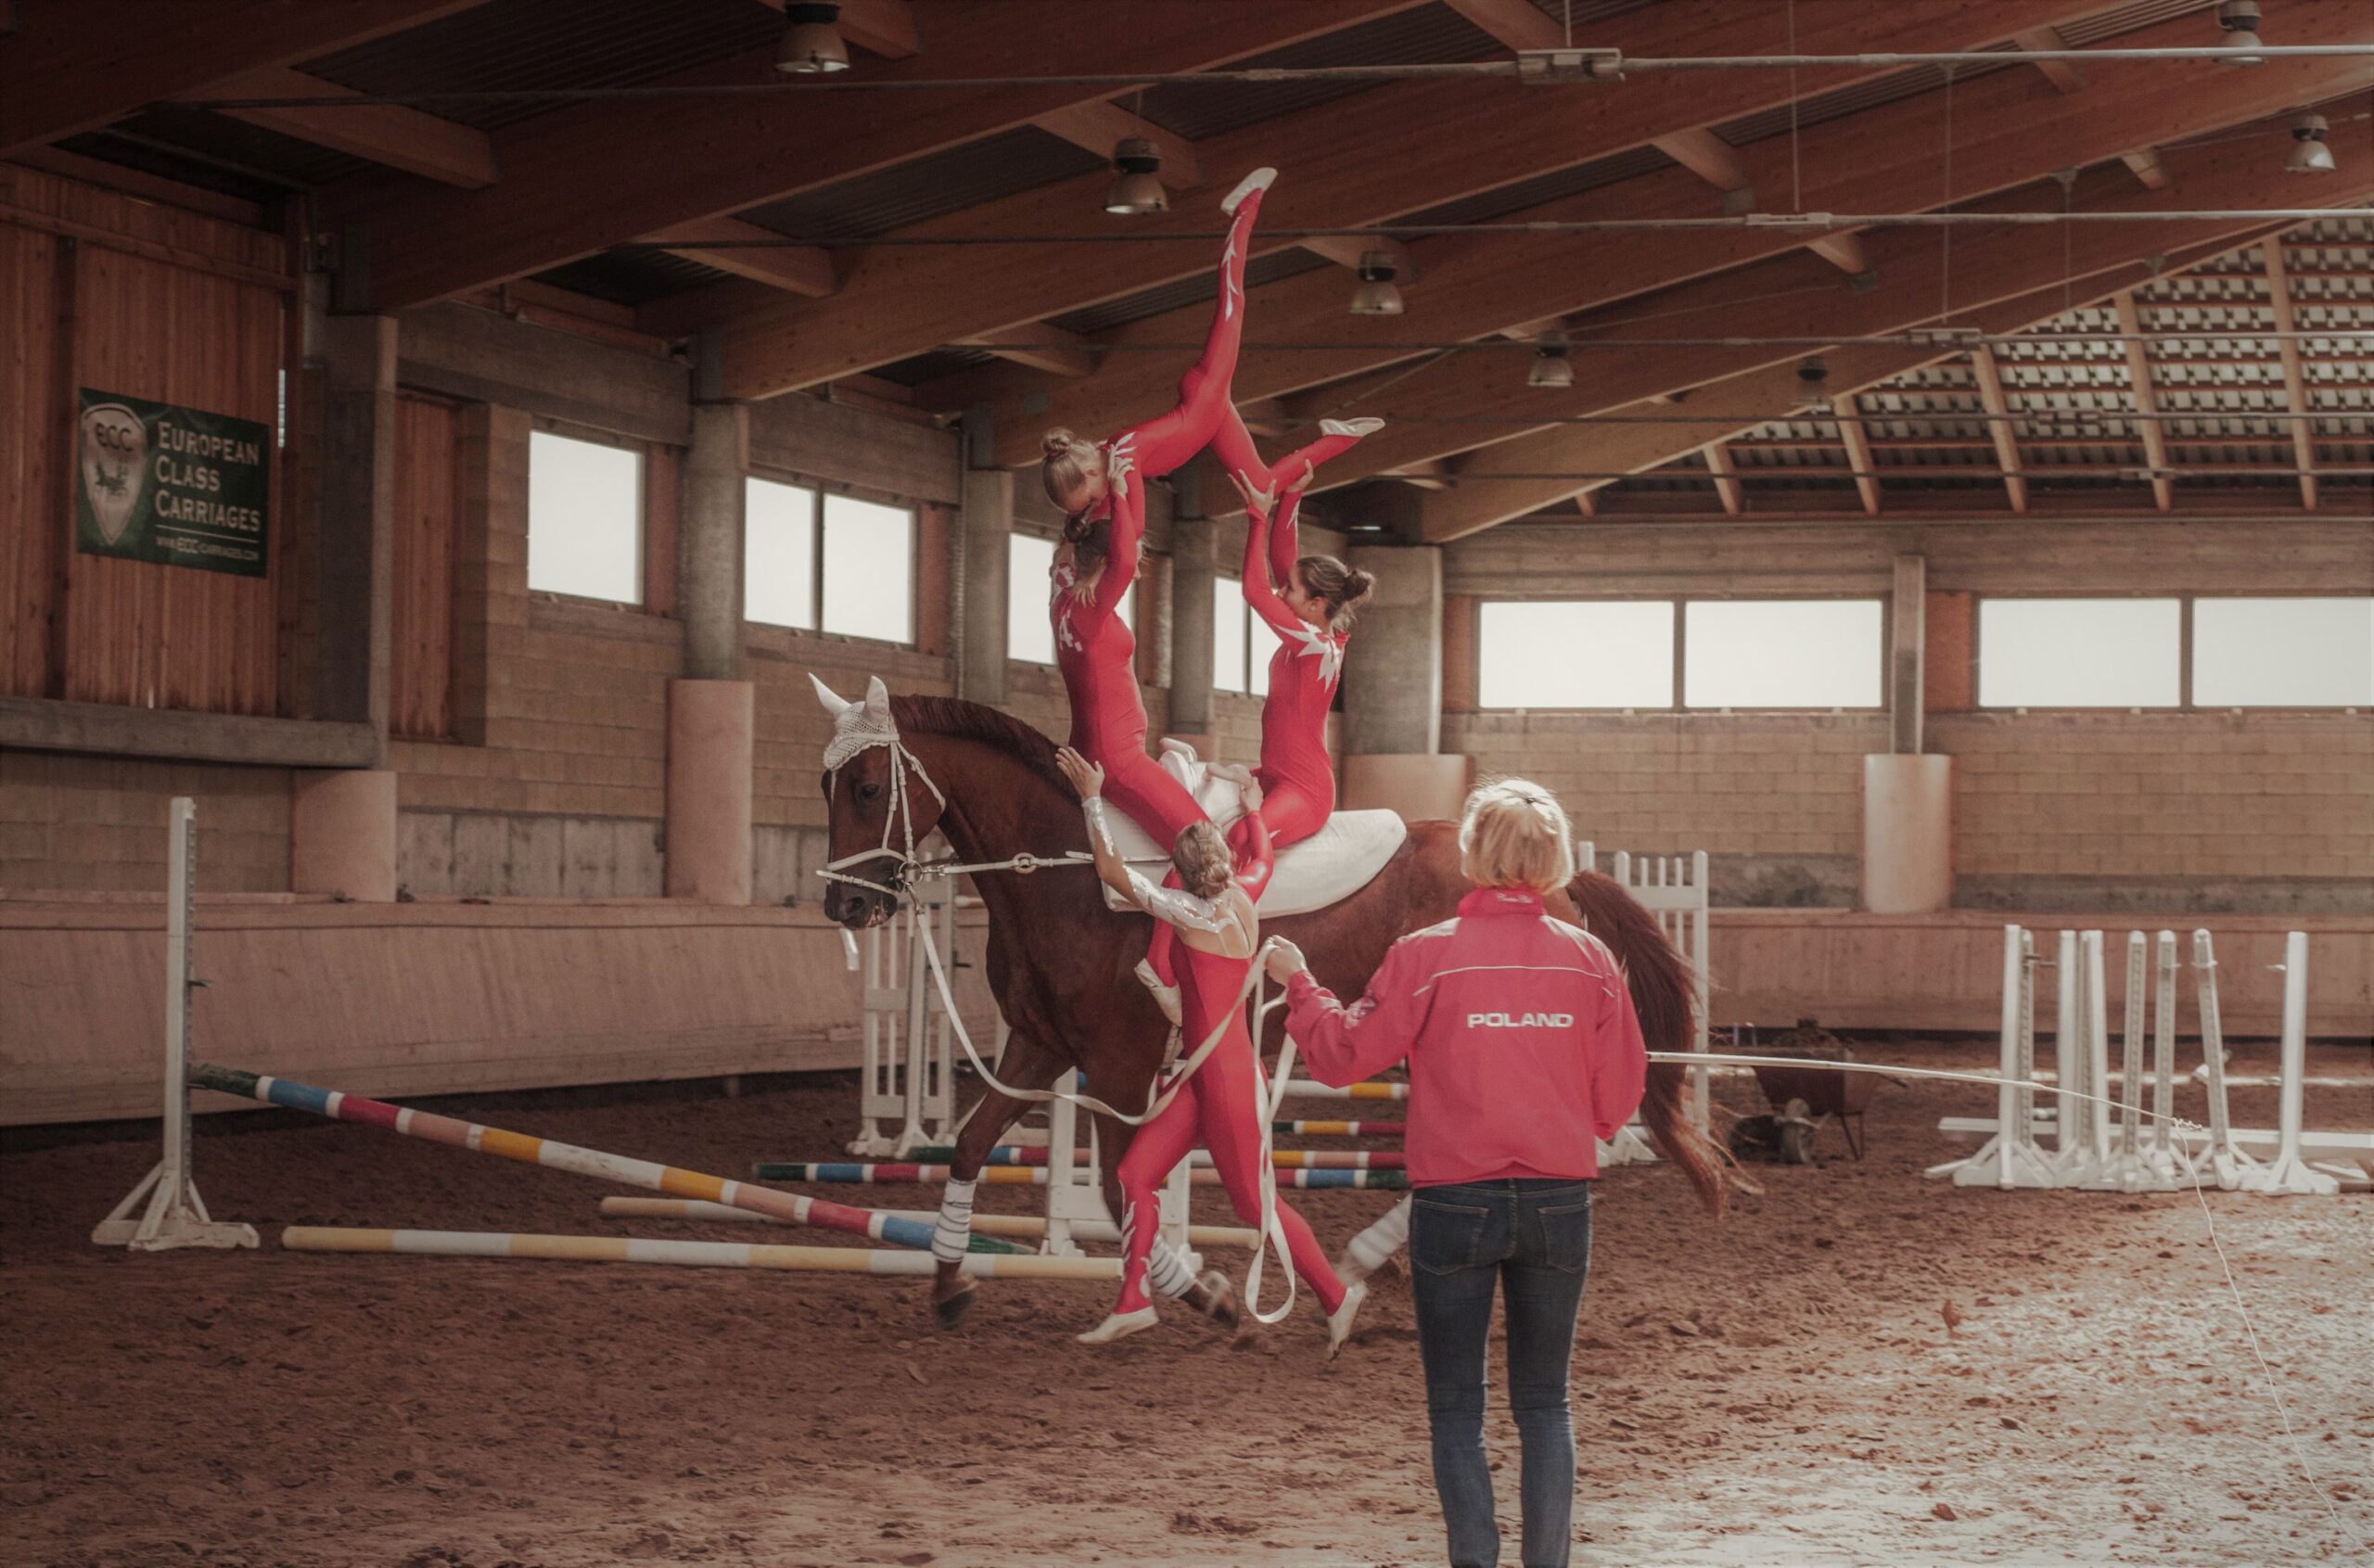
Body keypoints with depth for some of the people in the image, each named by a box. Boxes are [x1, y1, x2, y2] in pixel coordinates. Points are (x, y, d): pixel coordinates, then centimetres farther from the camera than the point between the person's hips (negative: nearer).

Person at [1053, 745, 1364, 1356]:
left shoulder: (1200, 914, -21)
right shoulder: (1243, 893, 0)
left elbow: (1114, 872, -21)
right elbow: (1261, 852, 25)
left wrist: (1092, 798, -15)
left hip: (1229, 1077, -8)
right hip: (1200, 1072, 8)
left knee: (1254, 1201, 4)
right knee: (1135, 1175, 5)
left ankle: (1337, 1296, 19)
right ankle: (1132, 1304, 10)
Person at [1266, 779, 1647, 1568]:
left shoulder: (1425, 955, -10)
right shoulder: (1588, 958, -2)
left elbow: (1342, 1054, -3)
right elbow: (1618, 1095, 3)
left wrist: (1298, 984, 13)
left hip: (1454, 1203, -2)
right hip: (1560, 1202, 2)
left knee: (1456, 1410, 8)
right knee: (1544, 1405, 13)